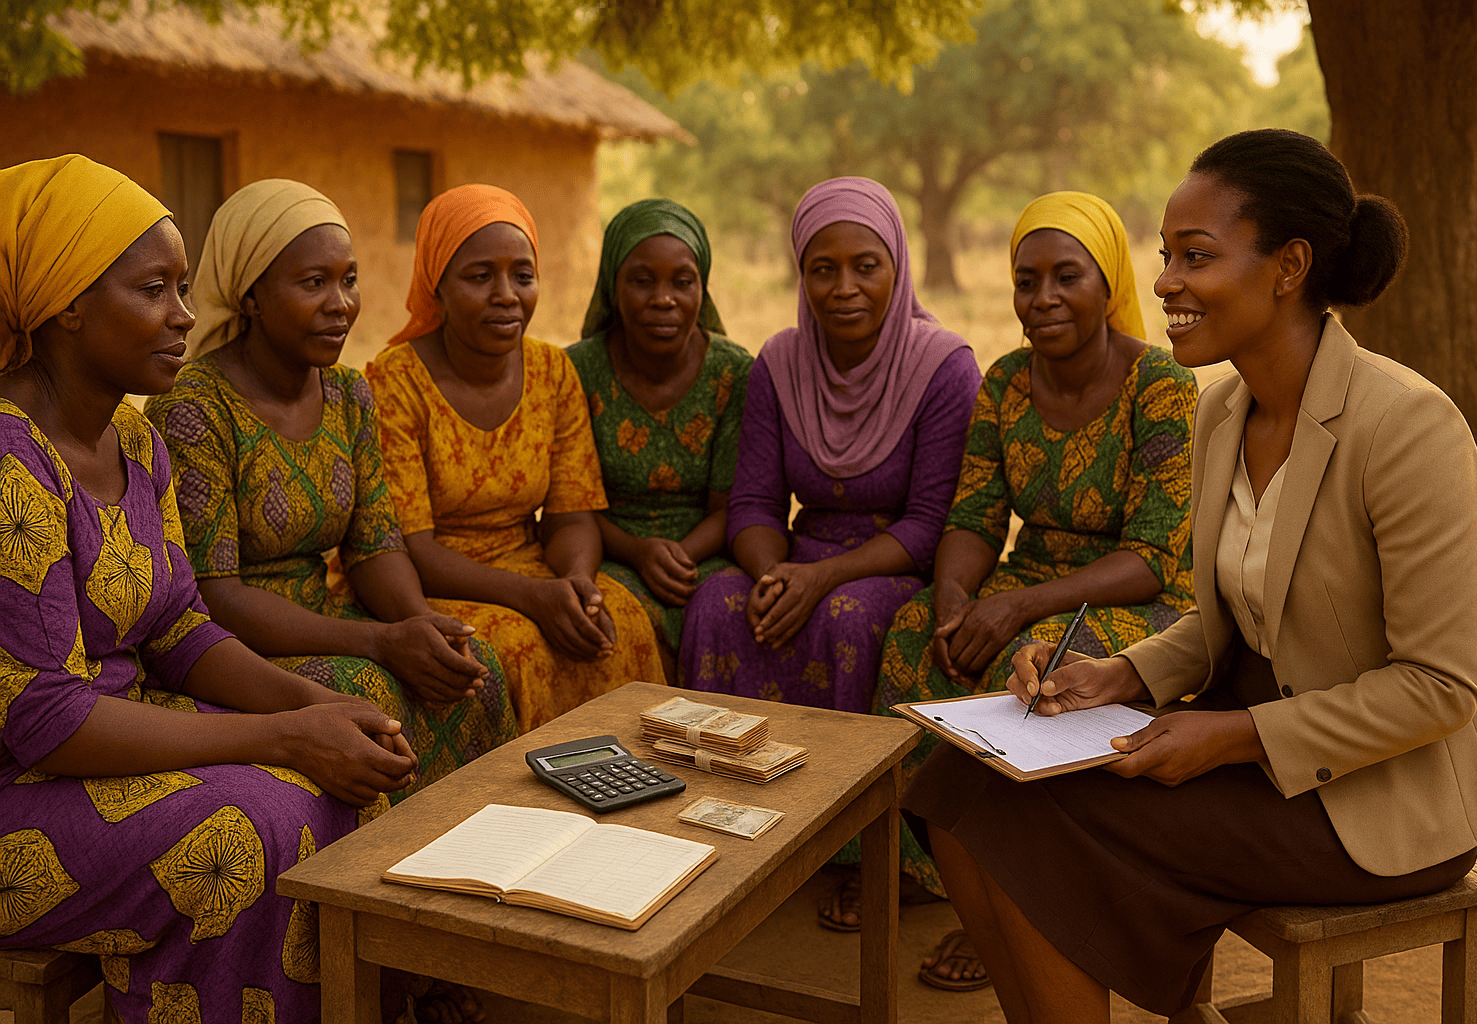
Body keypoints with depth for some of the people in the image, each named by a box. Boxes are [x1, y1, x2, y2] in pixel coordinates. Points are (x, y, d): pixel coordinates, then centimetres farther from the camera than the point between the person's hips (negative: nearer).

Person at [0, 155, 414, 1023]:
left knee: (341, 792, -7)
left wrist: (317, 706, -10)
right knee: (245, 831, -26)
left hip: (106, 735, 8)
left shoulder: (136, 441, 5)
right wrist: (286, 736, -24)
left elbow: (178, 632, 8)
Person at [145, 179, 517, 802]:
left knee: (473, 666, -16)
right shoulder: (191, 411, -17)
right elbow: (210, 596, -21)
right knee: (364, 695, -30)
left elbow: (374, 543, 5)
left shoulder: (349, 394, 6)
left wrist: (422, 624, -18)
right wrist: (380, 642, -27)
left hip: (321, 619, 6)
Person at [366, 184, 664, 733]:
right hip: (419, 592, -4)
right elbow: (406, 549, -16)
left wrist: (576, 581, -23)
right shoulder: (392, 383, -12)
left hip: (529, 568, 4)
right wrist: (530, 594, -29)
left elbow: (573, 517, 2)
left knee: (621, 623, -24)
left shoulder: (554, 373, 4)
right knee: (517, 647, -32)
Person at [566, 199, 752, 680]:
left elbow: (729, 507, -2)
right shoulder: (578, 371, -3)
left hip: (705, 556, 1)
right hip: (608, 558, -1)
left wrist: (679, 555, -22)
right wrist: (638, 552, -20)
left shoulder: (735, 374, -2)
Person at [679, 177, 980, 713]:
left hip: (908, 571, -3)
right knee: (718, 602, -25)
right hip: (806, 562, 4)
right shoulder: (778, 366, 3)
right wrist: (771, 573, -21)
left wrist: (824, 576, -26)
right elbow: (754, 502, 2)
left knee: (845, 616, -34)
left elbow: (933, 523, -14)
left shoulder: (945, 367, -11)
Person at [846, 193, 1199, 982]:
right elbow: (974, 519, 1)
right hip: (1029, 597, 5)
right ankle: (909, 856, -9)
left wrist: (1019, 606, -31)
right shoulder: (1005, 382, 2)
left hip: (1144, 612, -5)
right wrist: (953, 600, -22)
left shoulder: (1162, 390, -15)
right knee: (915, 641, -24)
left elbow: (1151, 561, -20)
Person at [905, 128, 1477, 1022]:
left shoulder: (1405, 423, -22)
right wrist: (1122, 677, -5)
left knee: (1035, 827, -19)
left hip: (1378, 800, -7)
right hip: (1246, 728, 7)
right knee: (966, 790, -8)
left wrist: (1233, 737, -21)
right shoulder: (1223, 411, 2)